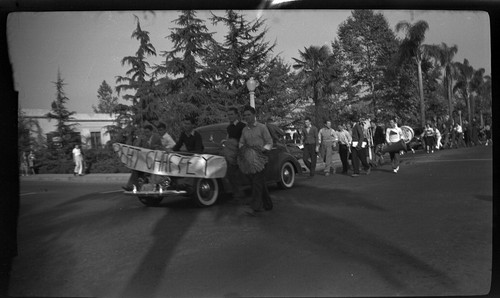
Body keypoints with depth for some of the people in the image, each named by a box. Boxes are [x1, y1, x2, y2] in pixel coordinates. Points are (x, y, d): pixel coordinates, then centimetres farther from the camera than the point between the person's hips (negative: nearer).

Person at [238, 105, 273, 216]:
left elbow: (269, 142, -2)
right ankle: (267, 205, 20)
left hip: (260, 157, -5)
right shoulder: (244, 130, 12)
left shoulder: (262, 127, -3)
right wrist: (242, 147, -9)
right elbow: (241, 143, 14)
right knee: (260, 183, 9)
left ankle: (254, 207, -22)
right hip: (249, 158, 5)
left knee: (257, 182, -15)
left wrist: (262, 149, -19)